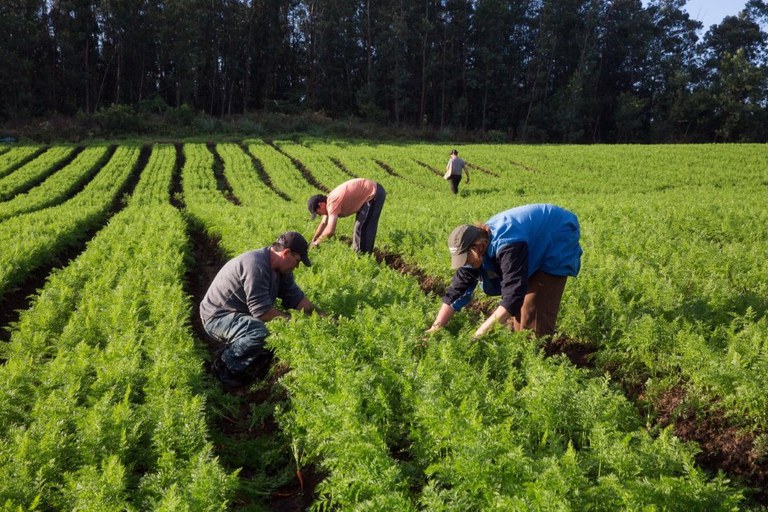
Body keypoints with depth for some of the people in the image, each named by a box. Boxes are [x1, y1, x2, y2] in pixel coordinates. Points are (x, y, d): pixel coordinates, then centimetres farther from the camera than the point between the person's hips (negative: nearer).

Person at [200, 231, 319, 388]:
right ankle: (223, 365, -11)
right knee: (260, 332, -34)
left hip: (241, 314, 10)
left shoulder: (280, 269, 1)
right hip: (217, 317, -10)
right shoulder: (256, 265, -29)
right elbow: (262, 311, -30)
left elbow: (296, 298, 4)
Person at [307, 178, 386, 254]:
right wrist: (314, 239, 18)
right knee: (362, 226, 19)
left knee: (362, 227, -7)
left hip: (375, 193, -10)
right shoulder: (329, 200, 7)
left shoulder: (332, 203, -23)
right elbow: (324, 223, 21)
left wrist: (317, 241, -13)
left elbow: (330, 230, -29)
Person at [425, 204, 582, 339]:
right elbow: (457, 288, -11)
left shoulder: (507, 245, -41)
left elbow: (513, 295, -44)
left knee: (533, 308, -14)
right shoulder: (475, 245, -14)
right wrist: (436, 327, -18)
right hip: (536, 249, 8)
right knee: (517, 305, 8)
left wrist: (482, 331, -44)